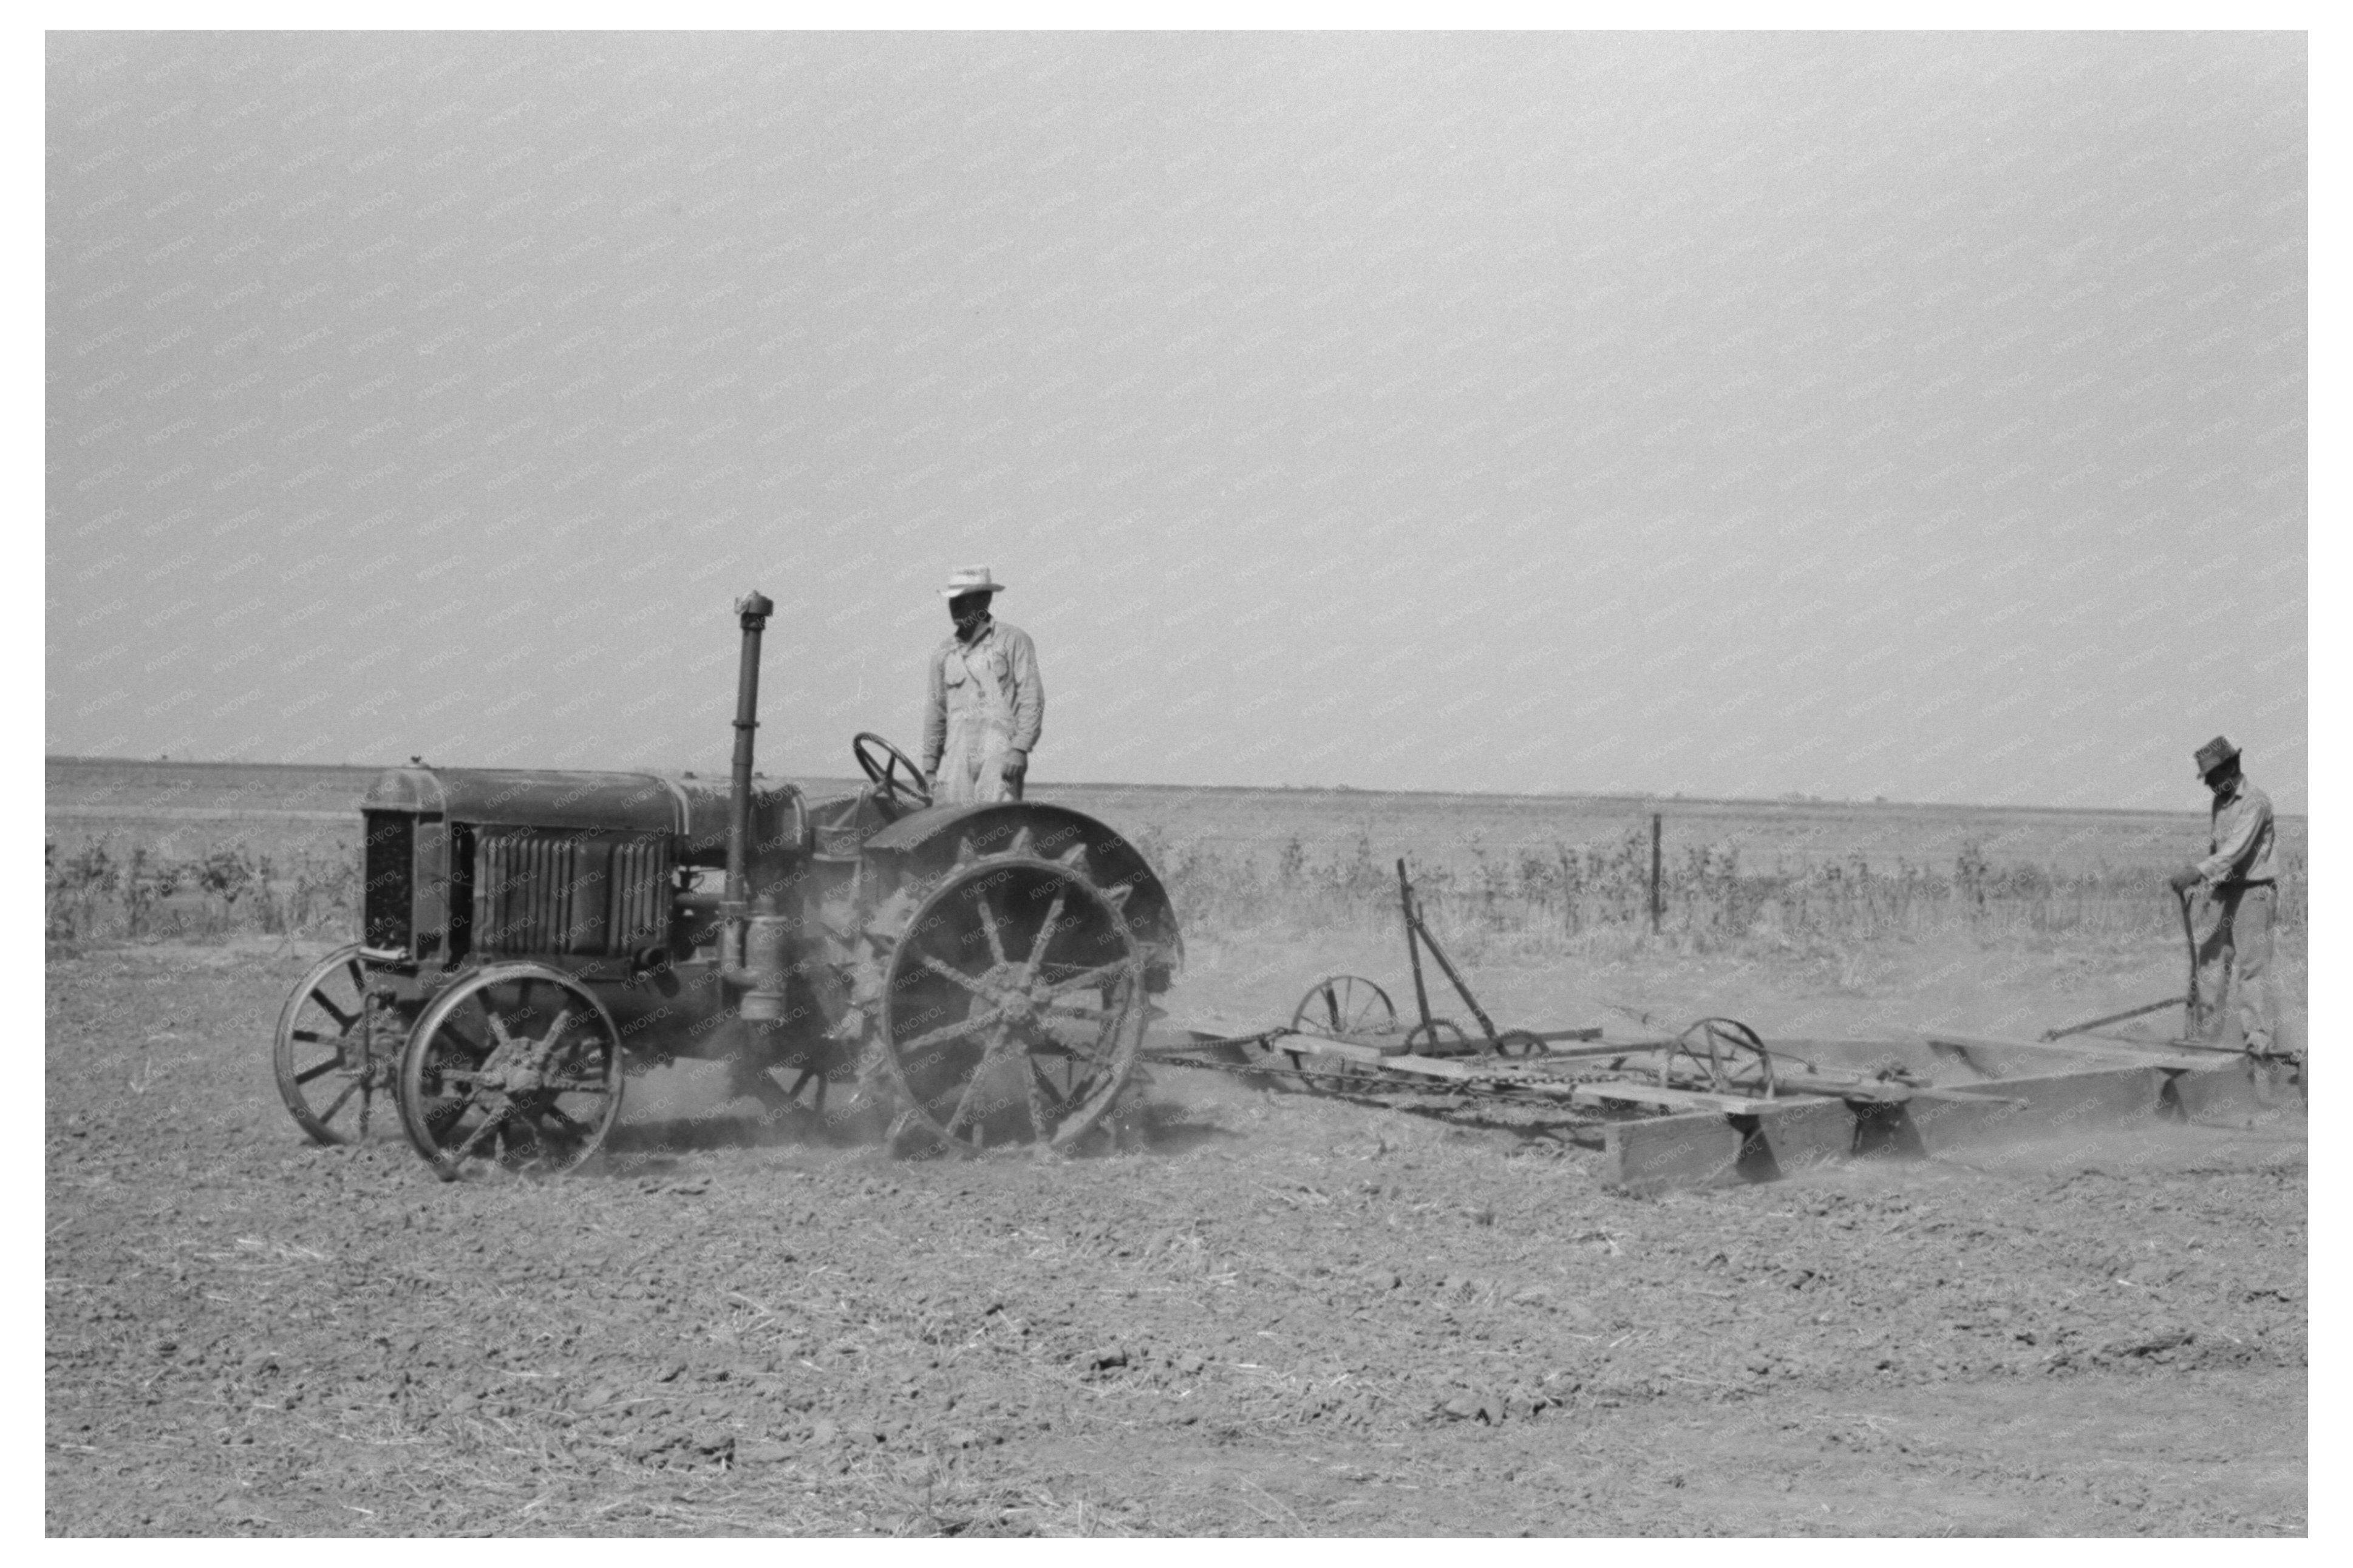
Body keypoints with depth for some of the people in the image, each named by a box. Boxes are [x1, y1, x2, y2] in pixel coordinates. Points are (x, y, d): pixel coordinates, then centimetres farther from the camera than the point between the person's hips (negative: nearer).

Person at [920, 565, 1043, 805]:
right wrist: (930, 766, 16)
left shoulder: (1014, 641, 2)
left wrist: (1020, 749, -13)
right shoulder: (944, 652, 17)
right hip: (957, 755, 5)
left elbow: (1032, 700, -3)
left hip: (1000, 750, -5)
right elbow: (936, 711, 20)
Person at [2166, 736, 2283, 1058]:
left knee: (2253, 966, -10)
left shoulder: (2256, 802, -14)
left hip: (2253, 891, -8)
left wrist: (2197, 871, -37)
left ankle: (2257, 1038, -11)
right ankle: (2203, 1034, 12)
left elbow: (2237, 849, -27)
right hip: (2223, 892, 8)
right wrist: (2207, 886, 19)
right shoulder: (2220, 802, 13)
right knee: (2211, 962, 7)